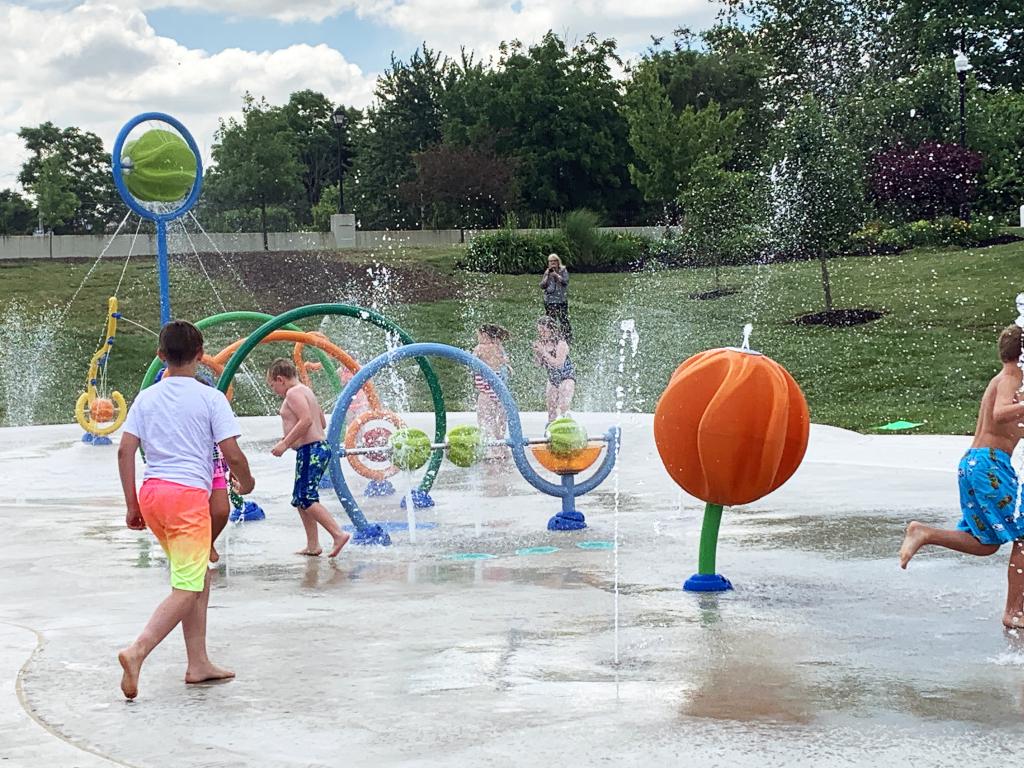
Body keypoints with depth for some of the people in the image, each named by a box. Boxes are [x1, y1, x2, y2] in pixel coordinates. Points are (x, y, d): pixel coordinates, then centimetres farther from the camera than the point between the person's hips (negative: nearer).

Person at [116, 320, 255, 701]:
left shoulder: (146, 397, 11)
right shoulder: (210, 398, -2)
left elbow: (125, 450, 6)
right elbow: (233, 455, -6)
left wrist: (132, 505, 11)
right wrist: (245, 482, 15)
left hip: (151, 494, 6)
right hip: (188, 494, -6)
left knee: (200, 577, 18)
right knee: (187, 590, -5)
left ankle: (198, 664, 19)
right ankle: (137, 652, -23)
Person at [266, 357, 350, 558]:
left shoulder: (293, 393, -11)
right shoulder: (305, 391, 20)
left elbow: (306, 420, -25)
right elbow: (322, 422, 25)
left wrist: (285, 443, -21)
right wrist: (291, 438, 28)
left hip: (310, 450, -11)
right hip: (320, 446, 11)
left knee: (306, 499, -13)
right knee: (300, 499, 14)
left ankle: (338, 534, -20)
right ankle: (312, 545, 15)